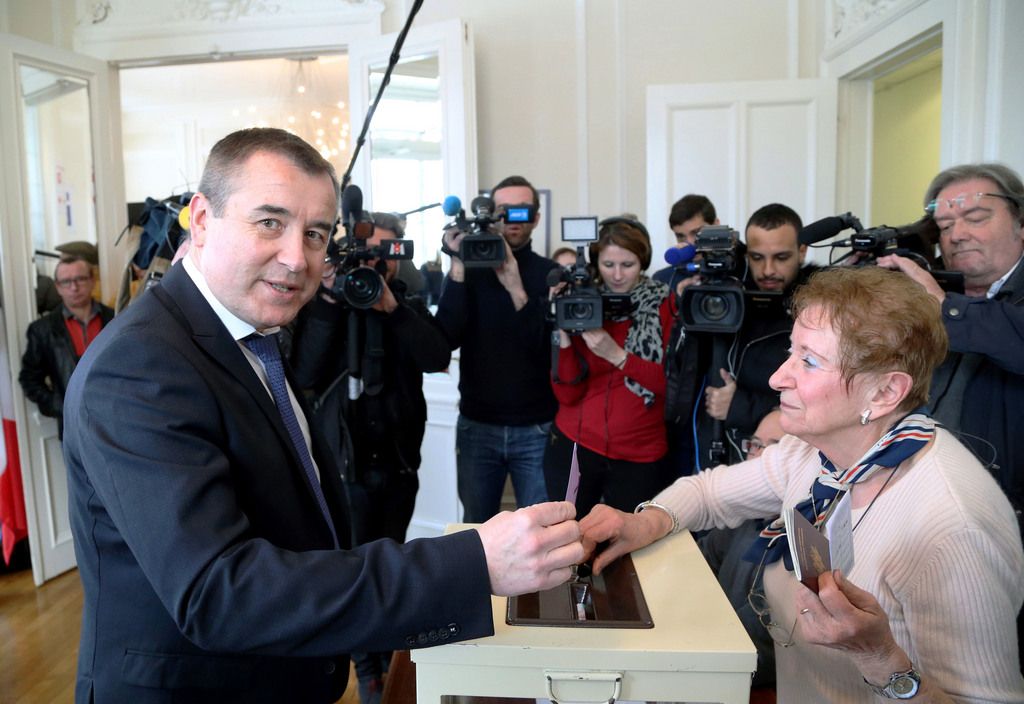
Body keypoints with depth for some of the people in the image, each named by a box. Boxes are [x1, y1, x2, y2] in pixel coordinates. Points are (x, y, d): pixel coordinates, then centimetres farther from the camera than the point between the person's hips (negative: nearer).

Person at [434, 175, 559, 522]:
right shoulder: (469, 269, 1)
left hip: (537, 428, -1)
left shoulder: (551, 273, -1)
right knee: (476, 531, 15)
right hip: (477, 425, 1)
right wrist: (457, 268, -19)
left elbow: (550, 347, -13)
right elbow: (447, 338, -12)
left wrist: (516, 287, -25)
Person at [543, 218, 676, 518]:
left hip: (641, 456, -1)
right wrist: (564, 335, -16)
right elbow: (568, 394, -4)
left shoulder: (665, 305, -3)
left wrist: (616, 355, -20)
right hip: (574, 447, 2)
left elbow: (673, 381, -11)